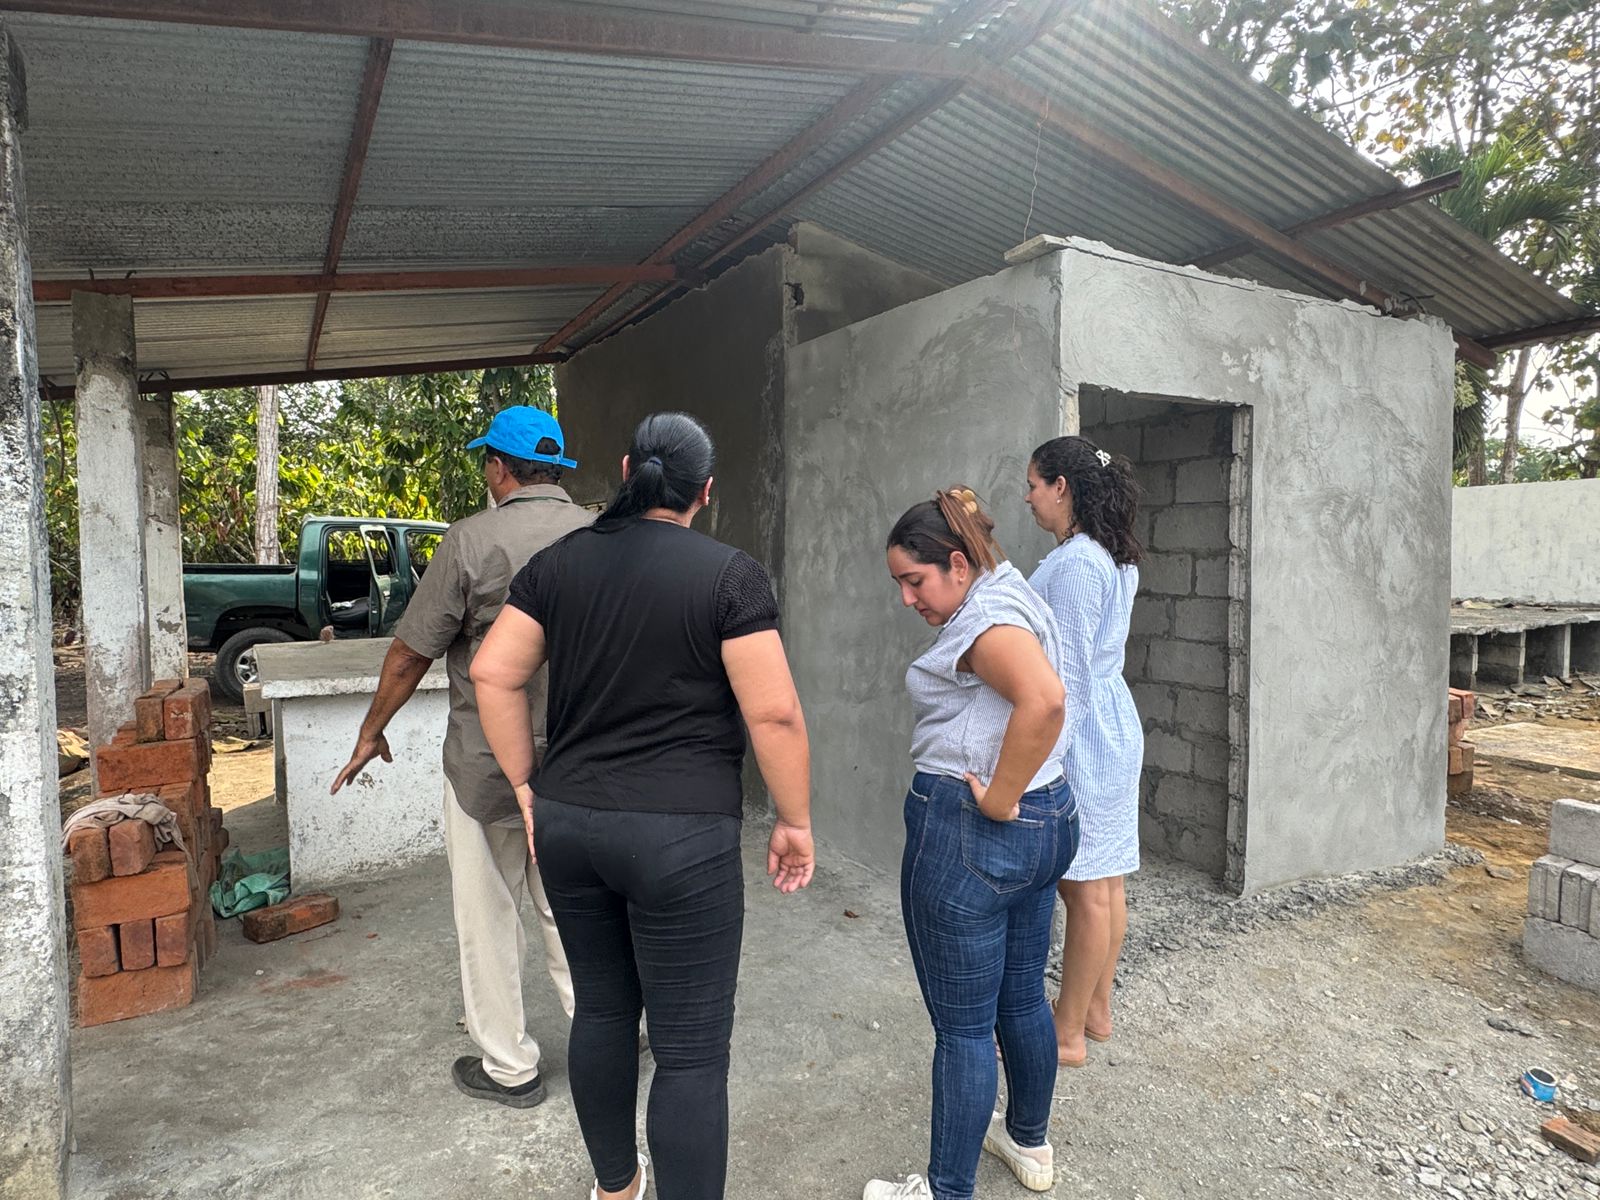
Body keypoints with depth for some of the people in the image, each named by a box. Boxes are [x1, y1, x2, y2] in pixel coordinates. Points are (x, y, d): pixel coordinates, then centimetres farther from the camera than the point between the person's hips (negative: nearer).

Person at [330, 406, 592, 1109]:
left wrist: (371, 734, 8)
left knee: (488, 915, 13)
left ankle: (509, 1068, 26)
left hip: (487, 765, -4)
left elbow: (411, 654, -8)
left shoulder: (472, 541, -14)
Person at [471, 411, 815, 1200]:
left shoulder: (558, 562, 4)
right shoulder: (730, 574, -10)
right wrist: (794, 821, -2)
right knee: (691, 1050, 5)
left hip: (568, 824, 6)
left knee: (601, 1009, 23)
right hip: (680, 836, -6)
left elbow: (492, 674, 3)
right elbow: (774, 714, -14)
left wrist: (526, 787, 10)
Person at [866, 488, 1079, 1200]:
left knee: (962, 1027, 5)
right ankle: (1030, 1143, 43)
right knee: (1023, 998, 24)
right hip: (1048, 821, 10)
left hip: (969, 834, -10)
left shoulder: (985, 615, -17)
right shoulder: (1013, 596, 14)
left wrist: (998, 798, -25)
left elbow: (1043, 699, -36)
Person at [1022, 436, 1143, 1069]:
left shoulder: (1075, 562, -19)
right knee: (1105, 882, 17)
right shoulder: (1113, 557, 12)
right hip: (1113, 723, 10)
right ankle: (1096, 1010, 31)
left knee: (1086, 889, 1)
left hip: (1081, 733, -10)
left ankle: (1068, 1034, 15)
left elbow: (1067, 675, -20)